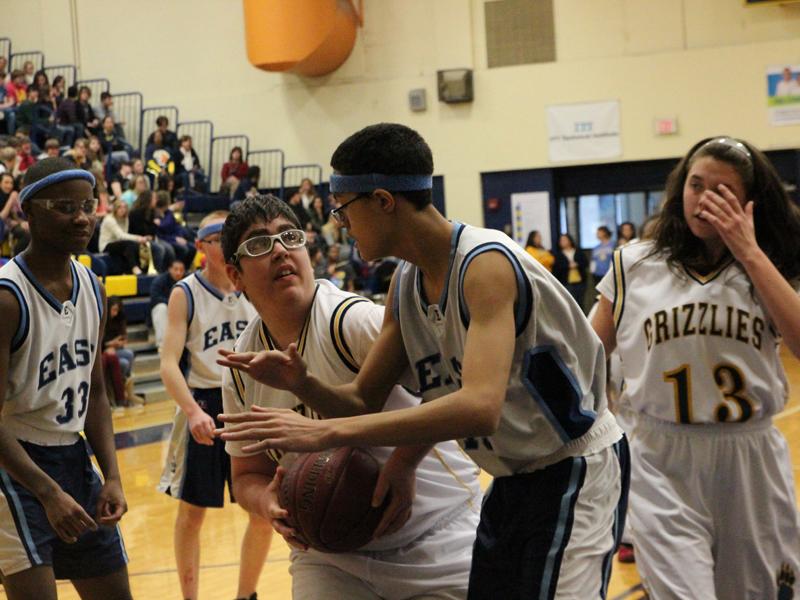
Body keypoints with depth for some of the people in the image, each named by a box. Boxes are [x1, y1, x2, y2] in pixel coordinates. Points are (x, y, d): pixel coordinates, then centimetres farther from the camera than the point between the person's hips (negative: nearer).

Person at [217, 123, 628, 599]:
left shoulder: (485, 263, -26)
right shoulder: (406, 284, 2)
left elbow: (479, 407, -39)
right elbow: (364, 400, 7)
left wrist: (327, 432, -42)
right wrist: (301, 385, -16)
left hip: (576, 469, -9)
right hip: (514, 479, 9)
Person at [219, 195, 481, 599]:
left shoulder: (352, 321, -21)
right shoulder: (241, 372, -1)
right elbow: (248, 474, 10)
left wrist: (402, 466, -37)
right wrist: (266, 502, -14)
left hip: (435, 541, -4)